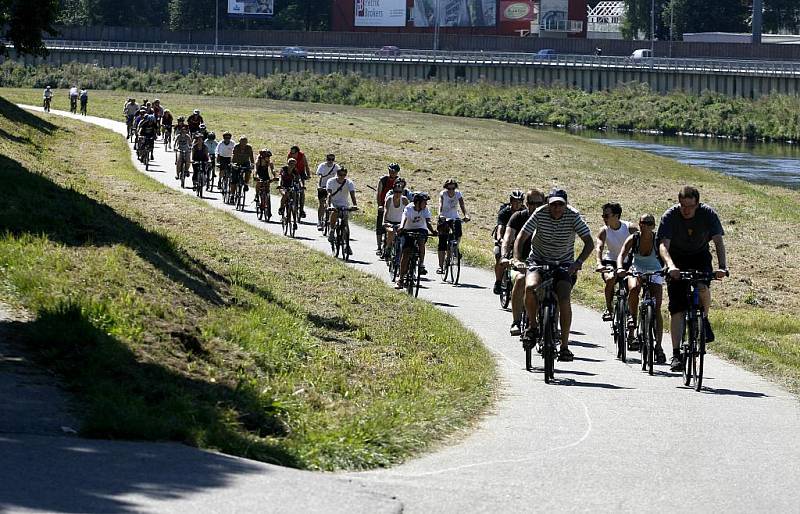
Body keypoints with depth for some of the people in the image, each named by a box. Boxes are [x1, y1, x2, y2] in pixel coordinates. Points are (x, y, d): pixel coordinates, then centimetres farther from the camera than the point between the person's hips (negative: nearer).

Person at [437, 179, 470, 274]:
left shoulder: (458, 194, -8)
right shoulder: (443, 194, -14)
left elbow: (462, 205, -18)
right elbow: (440, 204, -29)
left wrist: (466, 215, -37)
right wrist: (440, 215, -48)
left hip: (455, 217, 2)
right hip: (444, 219, -2)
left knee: (458, 234, -26)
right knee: (442, 243, -7)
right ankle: (441, 266, -2)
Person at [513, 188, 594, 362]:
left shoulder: (573, 216, -15)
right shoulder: (540, 214, -15)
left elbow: (589, 243, -18)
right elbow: (521, 238, -14)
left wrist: (578, 262, -34)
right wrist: (517, 260, -30)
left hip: (564, 264, 0)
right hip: (539, 260, 0)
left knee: (564, 298, -22)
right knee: (530, 287, -29)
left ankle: (564, 346, -14)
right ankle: (532, 326, -5)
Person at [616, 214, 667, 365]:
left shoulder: (658, 240, -18)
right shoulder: (633, 239, -17)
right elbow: (621, 255, -26)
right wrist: (620, 268, -46)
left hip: (655, 273, 0)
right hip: (637, 271, 0)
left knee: (657, 308, -13)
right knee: (633, 289, -35)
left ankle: (658, 346, -13)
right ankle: (633, 322, -14)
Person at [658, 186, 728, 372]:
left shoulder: (708, 214, -21)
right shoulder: (670, 216, -23)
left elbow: (718, 241, -26)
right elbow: (663, 245, -33)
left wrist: (722, 267, -42)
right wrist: (671, 266, -52)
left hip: (700, 256, 0)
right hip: (677, 258, 0)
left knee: (702, 287, -31)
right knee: (676, 307, -10)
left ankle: (704, 320, 0)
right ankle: (676, 354, -8)